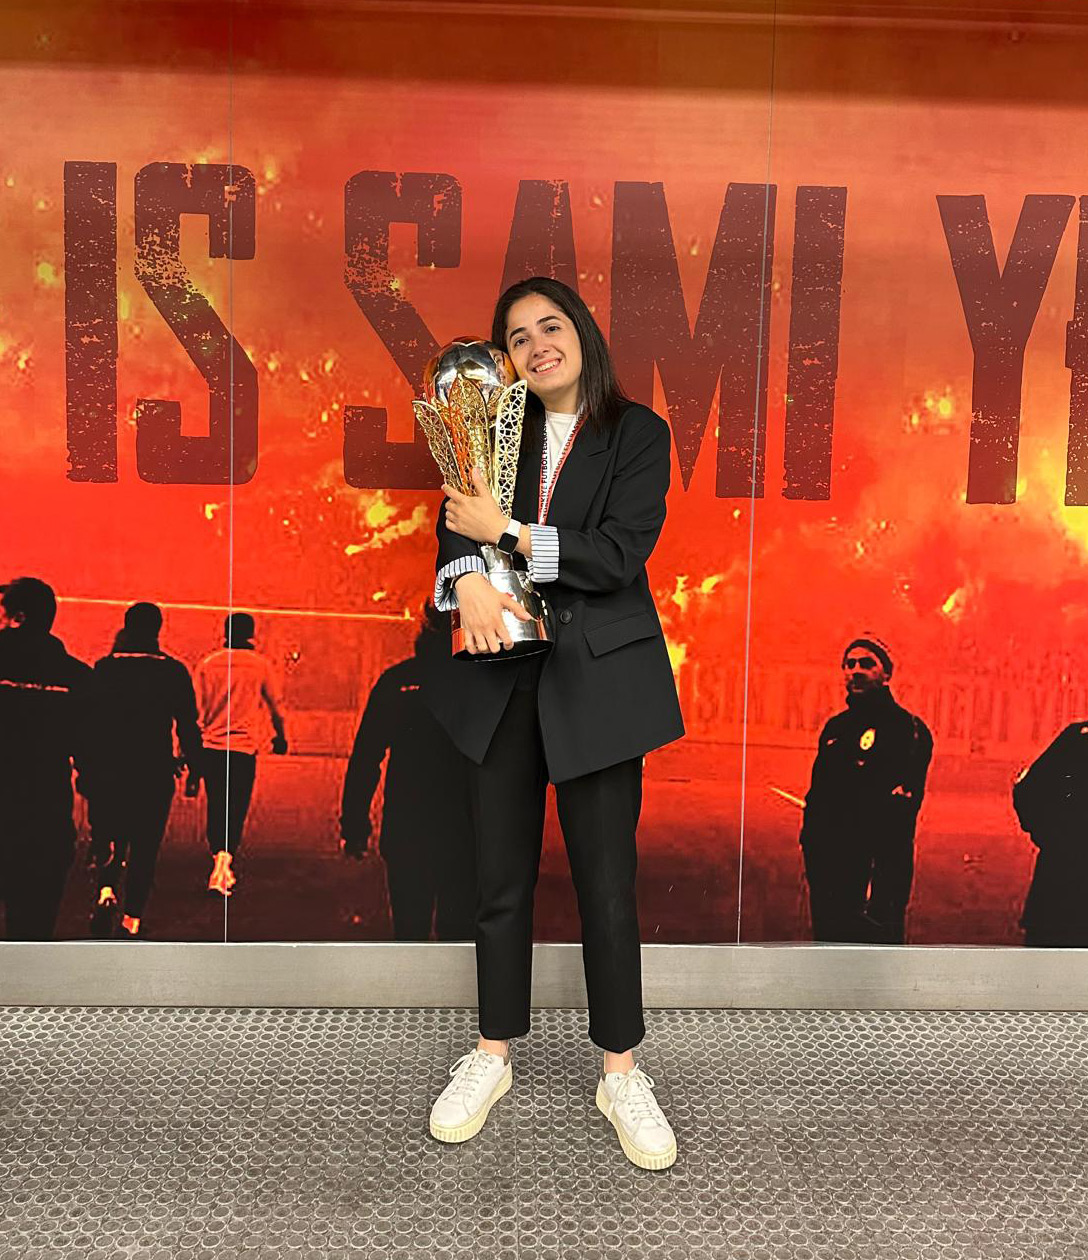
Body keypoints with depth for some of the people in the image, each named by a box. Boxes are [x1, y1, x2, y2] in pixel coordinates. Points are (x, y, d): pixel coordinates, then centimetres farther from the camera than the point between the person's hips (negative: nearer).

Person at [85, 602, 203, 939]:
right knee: (144, 846, 9)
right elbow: (187, 726, -4)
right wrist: (194, 770, 3)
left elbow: (87, 720, 2)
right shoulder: (173, 672, -4)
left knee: (108, 835, 18)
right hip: (155, 773, -1)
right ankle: (131, 917, 10)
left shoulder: (103, 668, 0)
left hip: (108, 770, 1)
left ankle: (106, 890, -7)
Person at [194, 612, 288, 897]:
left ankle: (221, 868, 23)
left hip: (211, 746, 3)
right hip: (245, 746, -2)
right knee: (236, 810, 1)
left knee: (216, 808, 14)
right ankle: (222, 870, -14)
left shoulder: (207, 664, 4)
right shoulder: (261, 664, 0)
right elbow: (275, 705, 8)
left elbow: (198, 708, 6)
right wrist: (281, 737, 23)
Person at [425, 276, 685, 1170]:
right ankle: (493, 1054, 30)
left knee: (607, 879, 4)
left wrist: (507, 533, -14)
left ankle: (621, 1071, 23)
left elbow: (620, 553, -11)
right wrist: (468, 577, -21)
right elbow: (458, 519, 0)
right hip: (505, 676, 3)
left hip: (597, 679, -3)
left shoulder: (637, 432, 1)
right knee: (502, 876, 12)